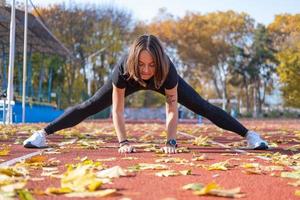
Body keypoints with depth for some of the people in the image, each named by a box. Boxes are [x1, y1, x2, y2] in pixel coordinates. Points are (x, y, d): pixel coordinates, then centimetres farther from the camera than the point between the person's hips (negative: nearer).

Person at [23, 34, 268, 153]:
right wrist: (123, 142, -40)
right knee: (90, 106, -2)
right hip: (132, 82, 0)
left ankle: (250, 135, 4)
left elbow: (172, 109, -37)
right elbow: (117, 110, -36)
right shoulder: (123, 69, -44)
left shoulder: (167, 70, -45)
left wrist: (171, 141, -42)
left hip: (161, 82, 0)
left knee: (202, 107, -4)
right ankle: (43, 133, 8)